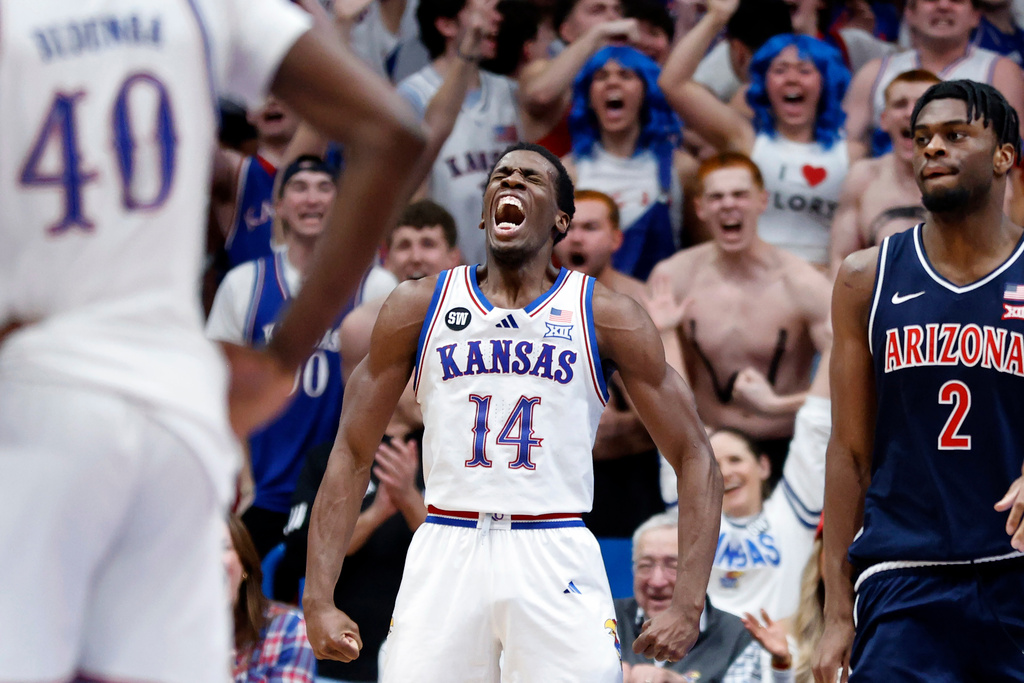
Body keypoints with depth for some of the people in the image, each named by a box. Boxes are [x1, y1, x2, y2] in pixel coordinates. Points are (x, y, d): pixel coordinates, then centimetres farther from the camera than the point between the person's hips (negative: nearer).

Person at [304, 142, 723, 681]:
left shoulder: (607, 316, 4)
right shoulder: (418, 305, 8)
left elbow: (693, 457, 4)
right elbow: (352, 454, 10)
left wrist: (688, 605, -8)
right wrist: (319, 599, -1)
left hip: (557, 561, -1)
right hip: (445, 553, 1)